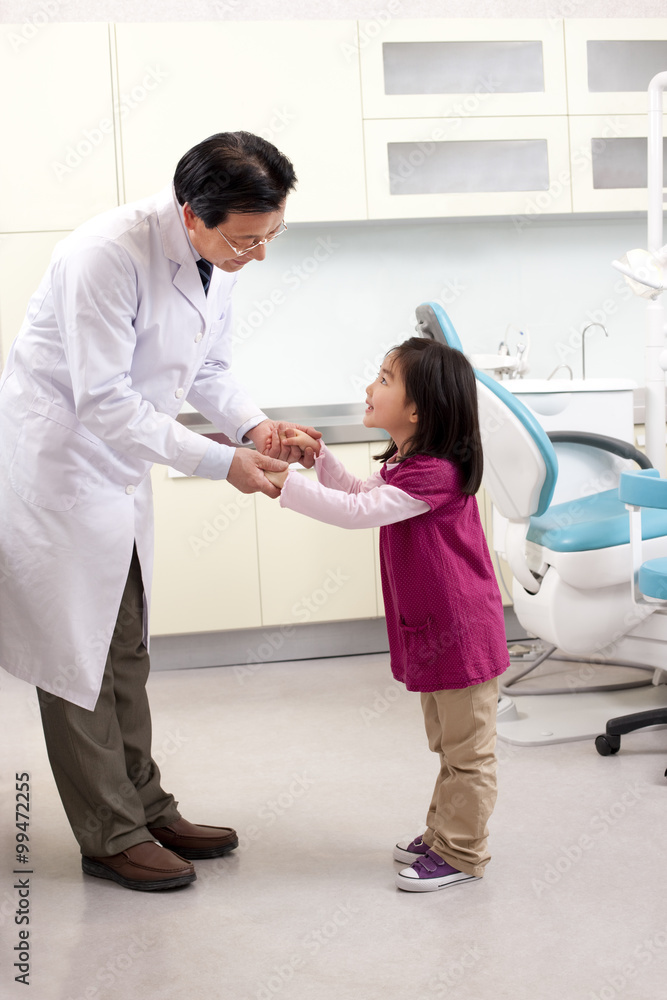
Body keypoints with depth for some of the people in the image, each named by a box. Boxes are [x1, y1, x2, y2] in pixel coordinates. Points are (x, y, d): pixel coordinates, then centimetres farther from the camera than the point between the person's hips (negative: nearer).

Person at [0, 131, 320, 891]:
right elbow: (103, 401, -27)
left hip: (116, 466, 9)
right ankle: (110, 837, 11)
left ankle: (144, 808, 28)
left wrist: (253, 424, -9)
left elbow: (207, 369, 10)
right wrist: (220, 461, -26)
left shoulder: (214, 259, -1)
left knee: (124, 650, 16)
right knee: (76, 654, 0)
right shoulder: (107, 255, -27)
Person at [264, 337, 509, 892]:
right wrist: (319, 456, 9)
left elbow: (359, 512, -31)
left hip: (462, 634, -10)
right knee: (448, 744, 22)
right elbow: (363, 493, 22)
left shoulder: (433, 474, -26)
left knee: (467, 751, 4)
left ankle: (462, 853, 15)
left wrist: (288, 482, -27)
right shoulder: (406, 464, 7)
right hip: (431, 631, 10)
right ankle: (443, 835, 35)